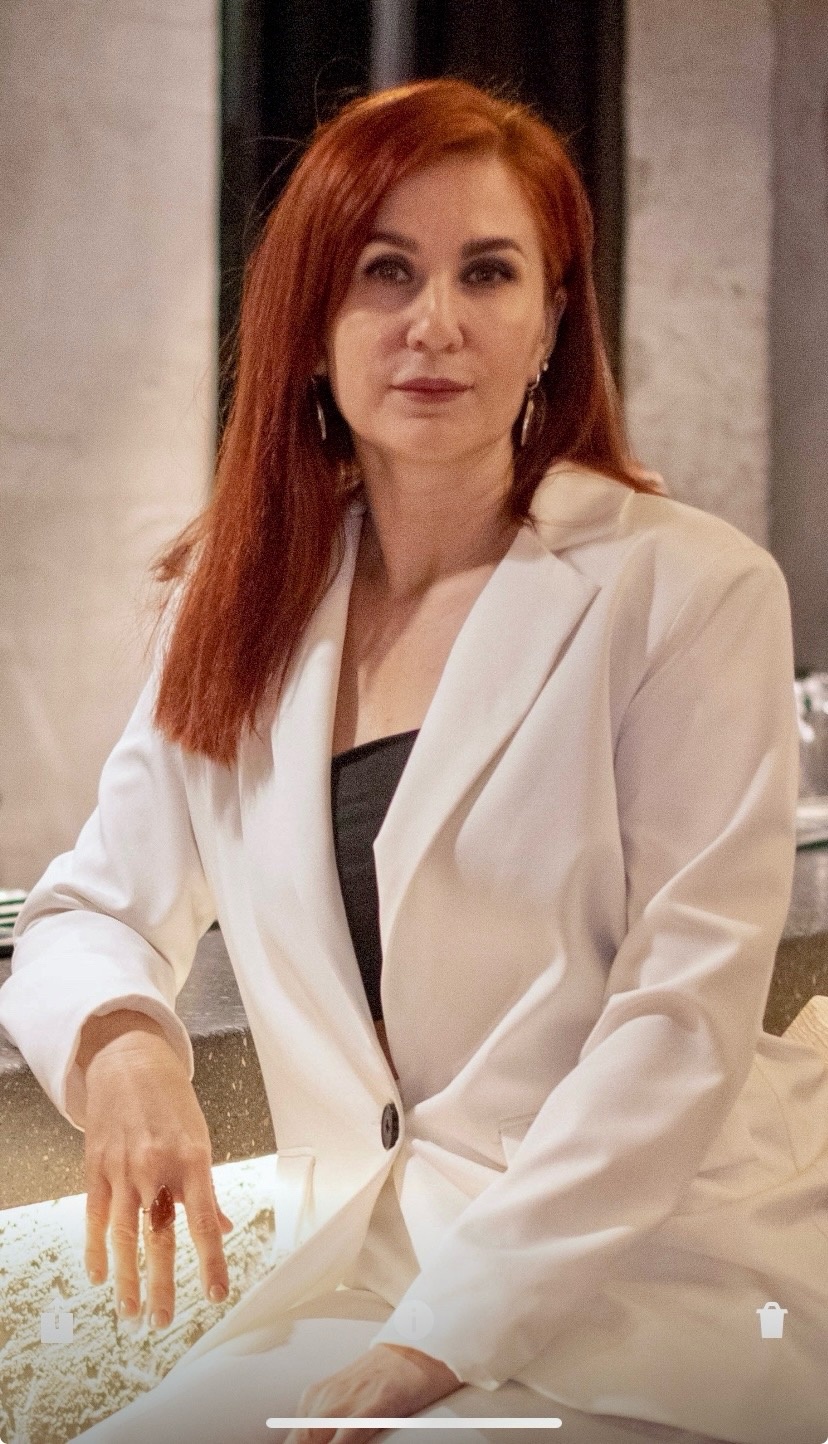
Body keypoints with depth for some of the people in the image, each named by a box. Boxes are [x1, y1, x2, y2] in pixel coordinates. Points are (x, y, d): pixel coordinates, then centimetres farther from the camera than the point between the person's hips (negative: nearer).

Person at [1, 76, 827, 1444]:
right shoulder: (241, 603, 7)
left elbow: (685, 1012, -13)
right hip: (366, 1265, 5)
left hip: (652, 1270, -4)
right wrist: (120, 1045, -15)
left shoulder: (690, 588, -9)